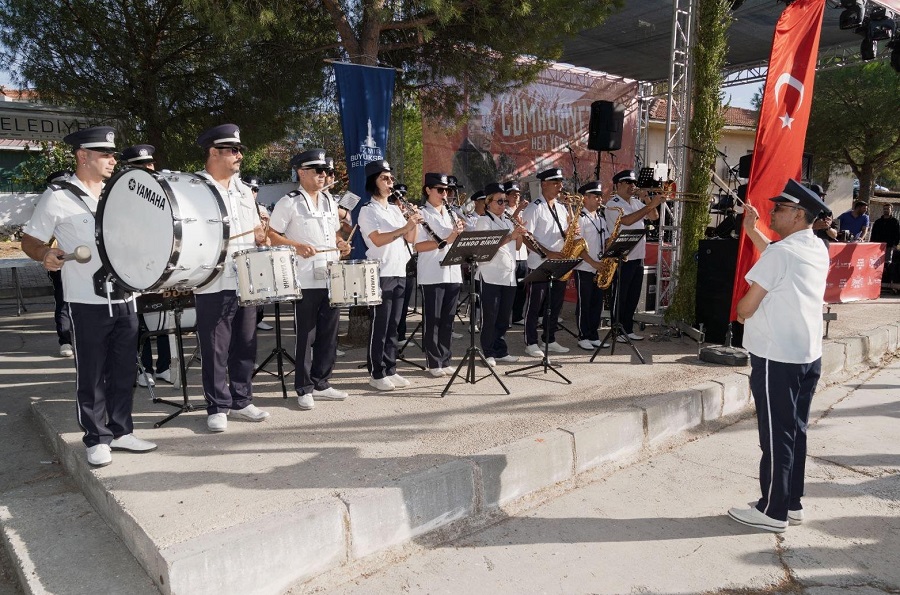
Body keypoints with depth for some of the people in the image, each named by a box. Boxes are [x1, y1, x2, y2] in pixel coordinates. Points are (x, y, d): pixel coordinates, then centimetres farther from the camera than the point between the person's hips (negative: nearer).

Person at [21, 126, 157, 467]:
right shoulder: (58, 196, -6)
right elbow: (30, 242, -2)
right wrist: (46, 255, -22)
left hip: (125, 298, 5)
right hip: (87, 303, -5)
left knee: (123, 370, 11)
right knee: (91, 374, 5)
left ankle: (121, 431, 24)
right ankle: (97, 439, 18)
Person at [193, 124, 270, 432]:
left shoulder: (243, 189, 17)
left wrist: (261, 236, 1)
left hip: (246, 281, 6)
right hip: (213, 283, -6)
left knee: (245, 345, 11)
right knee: (215, 349, 1)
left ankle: (241, 400, 24)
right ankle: (217, 407, 13)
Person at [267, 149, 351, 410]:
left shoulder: (329, 201, 16)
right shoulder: (289, 202, -4)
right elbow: (272, 235, -6)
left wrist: (340, 244, 4)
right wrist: (298, 246, -19)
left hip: (332, 278, 6)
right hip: (305, 280, -6)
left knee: (329, 334, 10)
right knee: (306, 336, 1)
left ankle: (321, 383, 22)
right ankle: (304, 389, 12)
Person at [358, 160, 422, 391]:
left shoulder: (395, 209, 16)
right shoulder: (367, 210, -4)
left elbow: (410, 239, 11)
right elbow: (378, 240, -18)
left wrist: (413, 223, -7)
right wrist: (404, 227, -24)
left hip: (400, 273, 7)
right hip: (380, 274, -6)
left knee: (393, 325, 10)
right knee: (379, 326, -2)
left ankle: (390, 370, 17)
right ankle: (376, 374, 6)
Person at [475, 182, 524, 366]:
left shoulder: (507, 221, 18)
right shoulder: (484, 220, -3)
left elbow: (516, 247, 17)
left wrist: (519, 235, -2)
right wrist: (510, 236, -22)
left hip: (509, 275, 7)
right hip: (491, 276, -7)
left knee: (505, 317, 10)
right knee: (490, 316, -1)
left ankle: (501, 351, 20)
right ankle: (488, 353, 7)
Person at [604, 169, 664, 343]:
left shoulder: (637, 202, 14)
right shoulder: (613, 204, -9)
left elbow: (654, 216, 13)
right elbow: (627, 220, -25)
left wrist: (646, 199, -3)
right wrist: (650, 204, -24)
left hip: (638, 257, 8)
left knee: (633, 296, 12)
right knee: (619, 297, 0)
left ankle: (628, 329, 22)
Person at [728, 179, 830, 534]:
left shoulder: (780, 252, -17)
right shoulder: (818, 249, 8)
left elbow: (747, 306, -14)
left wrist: (740, 314, 8)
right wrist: (752, 230, 22)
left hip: (776, 357, -8)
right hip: (809, 355, 9)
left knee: (776, 435, 1)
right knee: (795, 431, 15)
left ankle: (773, 512, 11)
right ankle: (792, 504, 25)